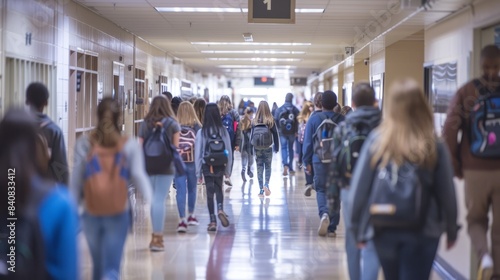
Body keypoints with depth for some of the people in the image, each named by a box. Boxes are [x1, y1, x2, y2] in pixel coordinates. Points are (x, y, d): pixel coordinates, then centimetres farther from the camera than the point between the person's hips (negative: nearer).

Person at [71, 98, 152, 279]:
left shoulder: (84, 143, -2)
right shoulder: (130, 145, -6)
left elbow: (76, 179, -2)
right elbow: (138, 174, -11)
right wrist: (149, 198, 5)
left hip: (91, 214, 2)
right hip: (118, 214, -2)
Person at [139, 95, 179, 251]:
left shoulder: (145, 124, 5)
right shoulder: (173, 124, 1)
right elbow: (175, 147, -2)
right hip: (166, 167, -2)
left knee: (154, 200, 15)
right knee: (159, 200, -3)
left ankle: (157, 235, 23)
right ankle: (156, 238, -7)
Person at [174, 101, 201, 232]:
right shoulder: (197, 127, -5)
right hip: (193, 162, 1)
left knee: (180, 191, 1)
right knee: (192, 189, 19)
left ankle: (182, 220, -5)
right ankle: (191, 215, 33)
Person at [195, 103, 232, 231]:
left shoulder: (201, 132, -9)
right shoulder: (223, 131, -5)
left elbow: (198, 153, -6)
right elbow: (228, 151, -1)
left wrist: (198, 172, 2)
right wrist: (228, 169, 9)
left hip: (207, 166, -1)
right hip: (220, 166, 2)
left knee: (210, 192, 6)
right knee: (219, 189, 19)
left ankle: (213, 221, 5)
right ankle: (220, 209, -7)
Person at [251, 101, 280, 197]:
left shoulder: (254, 121, -7)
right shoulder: (271, 121, -7)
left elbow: (252, 135, -6)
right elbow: (275, 134, -2)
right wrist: (276, 147, 7)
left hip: (257, 148, 0)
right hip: (268, 147, 0)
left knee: (259, 168, 8)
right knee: (268, 167, 13)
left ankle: (261, 189, 7)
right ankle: (266, 184, -8)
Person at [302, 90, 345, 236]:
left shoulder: (314, 119, -3)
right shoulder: (342, 120, -1)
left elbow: (308, 142, 0)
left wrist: (307, 161, 8)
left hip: (320, 160, -1)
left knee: (321, 190, 12)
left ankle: (324, 213, -18)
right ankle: (332, 228, 10)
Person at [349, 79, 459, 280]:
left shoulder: (376, 141, -8)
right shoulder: (434, 146, -10)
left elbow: (359, 186, -5)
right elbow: (446, 192, -5)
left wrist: (358, 228, 6)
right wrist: (452, 229, 9)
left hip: (384, 229, 2)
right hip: (422, 232, -2)